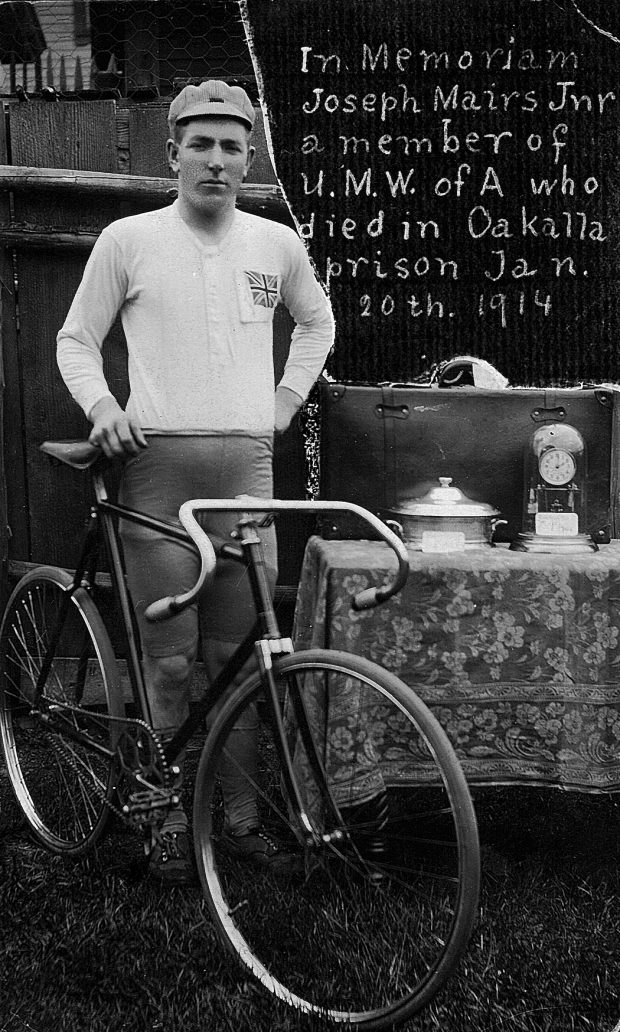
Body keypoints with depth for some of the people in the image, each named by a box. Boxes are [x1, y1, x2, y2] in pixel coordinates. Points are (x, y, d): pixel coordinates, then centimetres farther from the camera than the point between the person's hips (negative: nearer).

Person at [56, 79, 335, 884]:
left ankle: (240, 808, 19)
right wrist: (102, 405, -6)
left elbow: (318, 322, 27)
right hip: (157, 464, -2)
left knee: (237, 654, 5)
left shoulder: (277, 244, 9)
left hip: (247, 463, 2)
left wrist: (285, 401, 16)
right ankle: (172, 815, 15)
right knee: (170, 660, 0)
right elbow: (76, 340, 11)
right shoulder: (127, 240, 3)